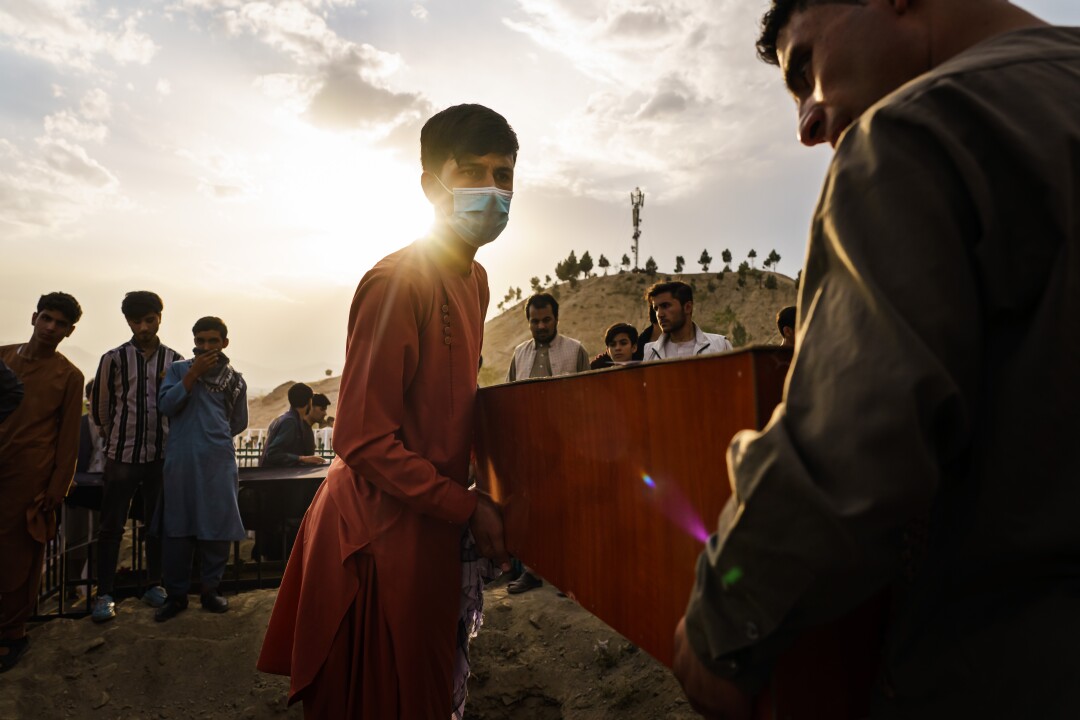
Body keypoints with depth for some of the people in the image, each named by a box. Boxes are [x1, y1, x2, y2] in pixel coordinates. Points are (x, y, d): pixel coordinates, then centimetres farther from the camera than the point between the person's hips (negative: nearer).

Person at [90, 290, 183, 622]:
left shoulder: (175, 361, 4)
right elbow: (99, 409, 9)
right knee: (112, 526, 2)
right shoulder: (113, 359, 1)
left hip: (162, 455, 1)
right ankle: (105, 594, 12)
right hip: (122, 455, -1)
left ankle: (155, 585, 22)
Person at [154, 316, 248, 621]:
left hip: (219, 462, 1)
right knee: (177, 528, 2)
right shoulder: (179, 369, 7)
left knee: (218, 527, 3)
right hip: (181, 461, -1)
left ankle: (210, 589, 17)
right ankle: (176, 594, 14)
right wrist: (193, 374, -12)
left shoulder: (235, 380, 11)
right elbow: (166, 405, -8)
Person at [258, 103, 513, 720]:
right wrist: (467, 508, -17)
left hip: (440, 523, 8)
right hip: (387, 532, -8)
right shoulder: (397, 282, -21)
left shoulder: (475, 279, 8)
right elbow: (364, 440, -23)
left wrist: (470, 496, 9)